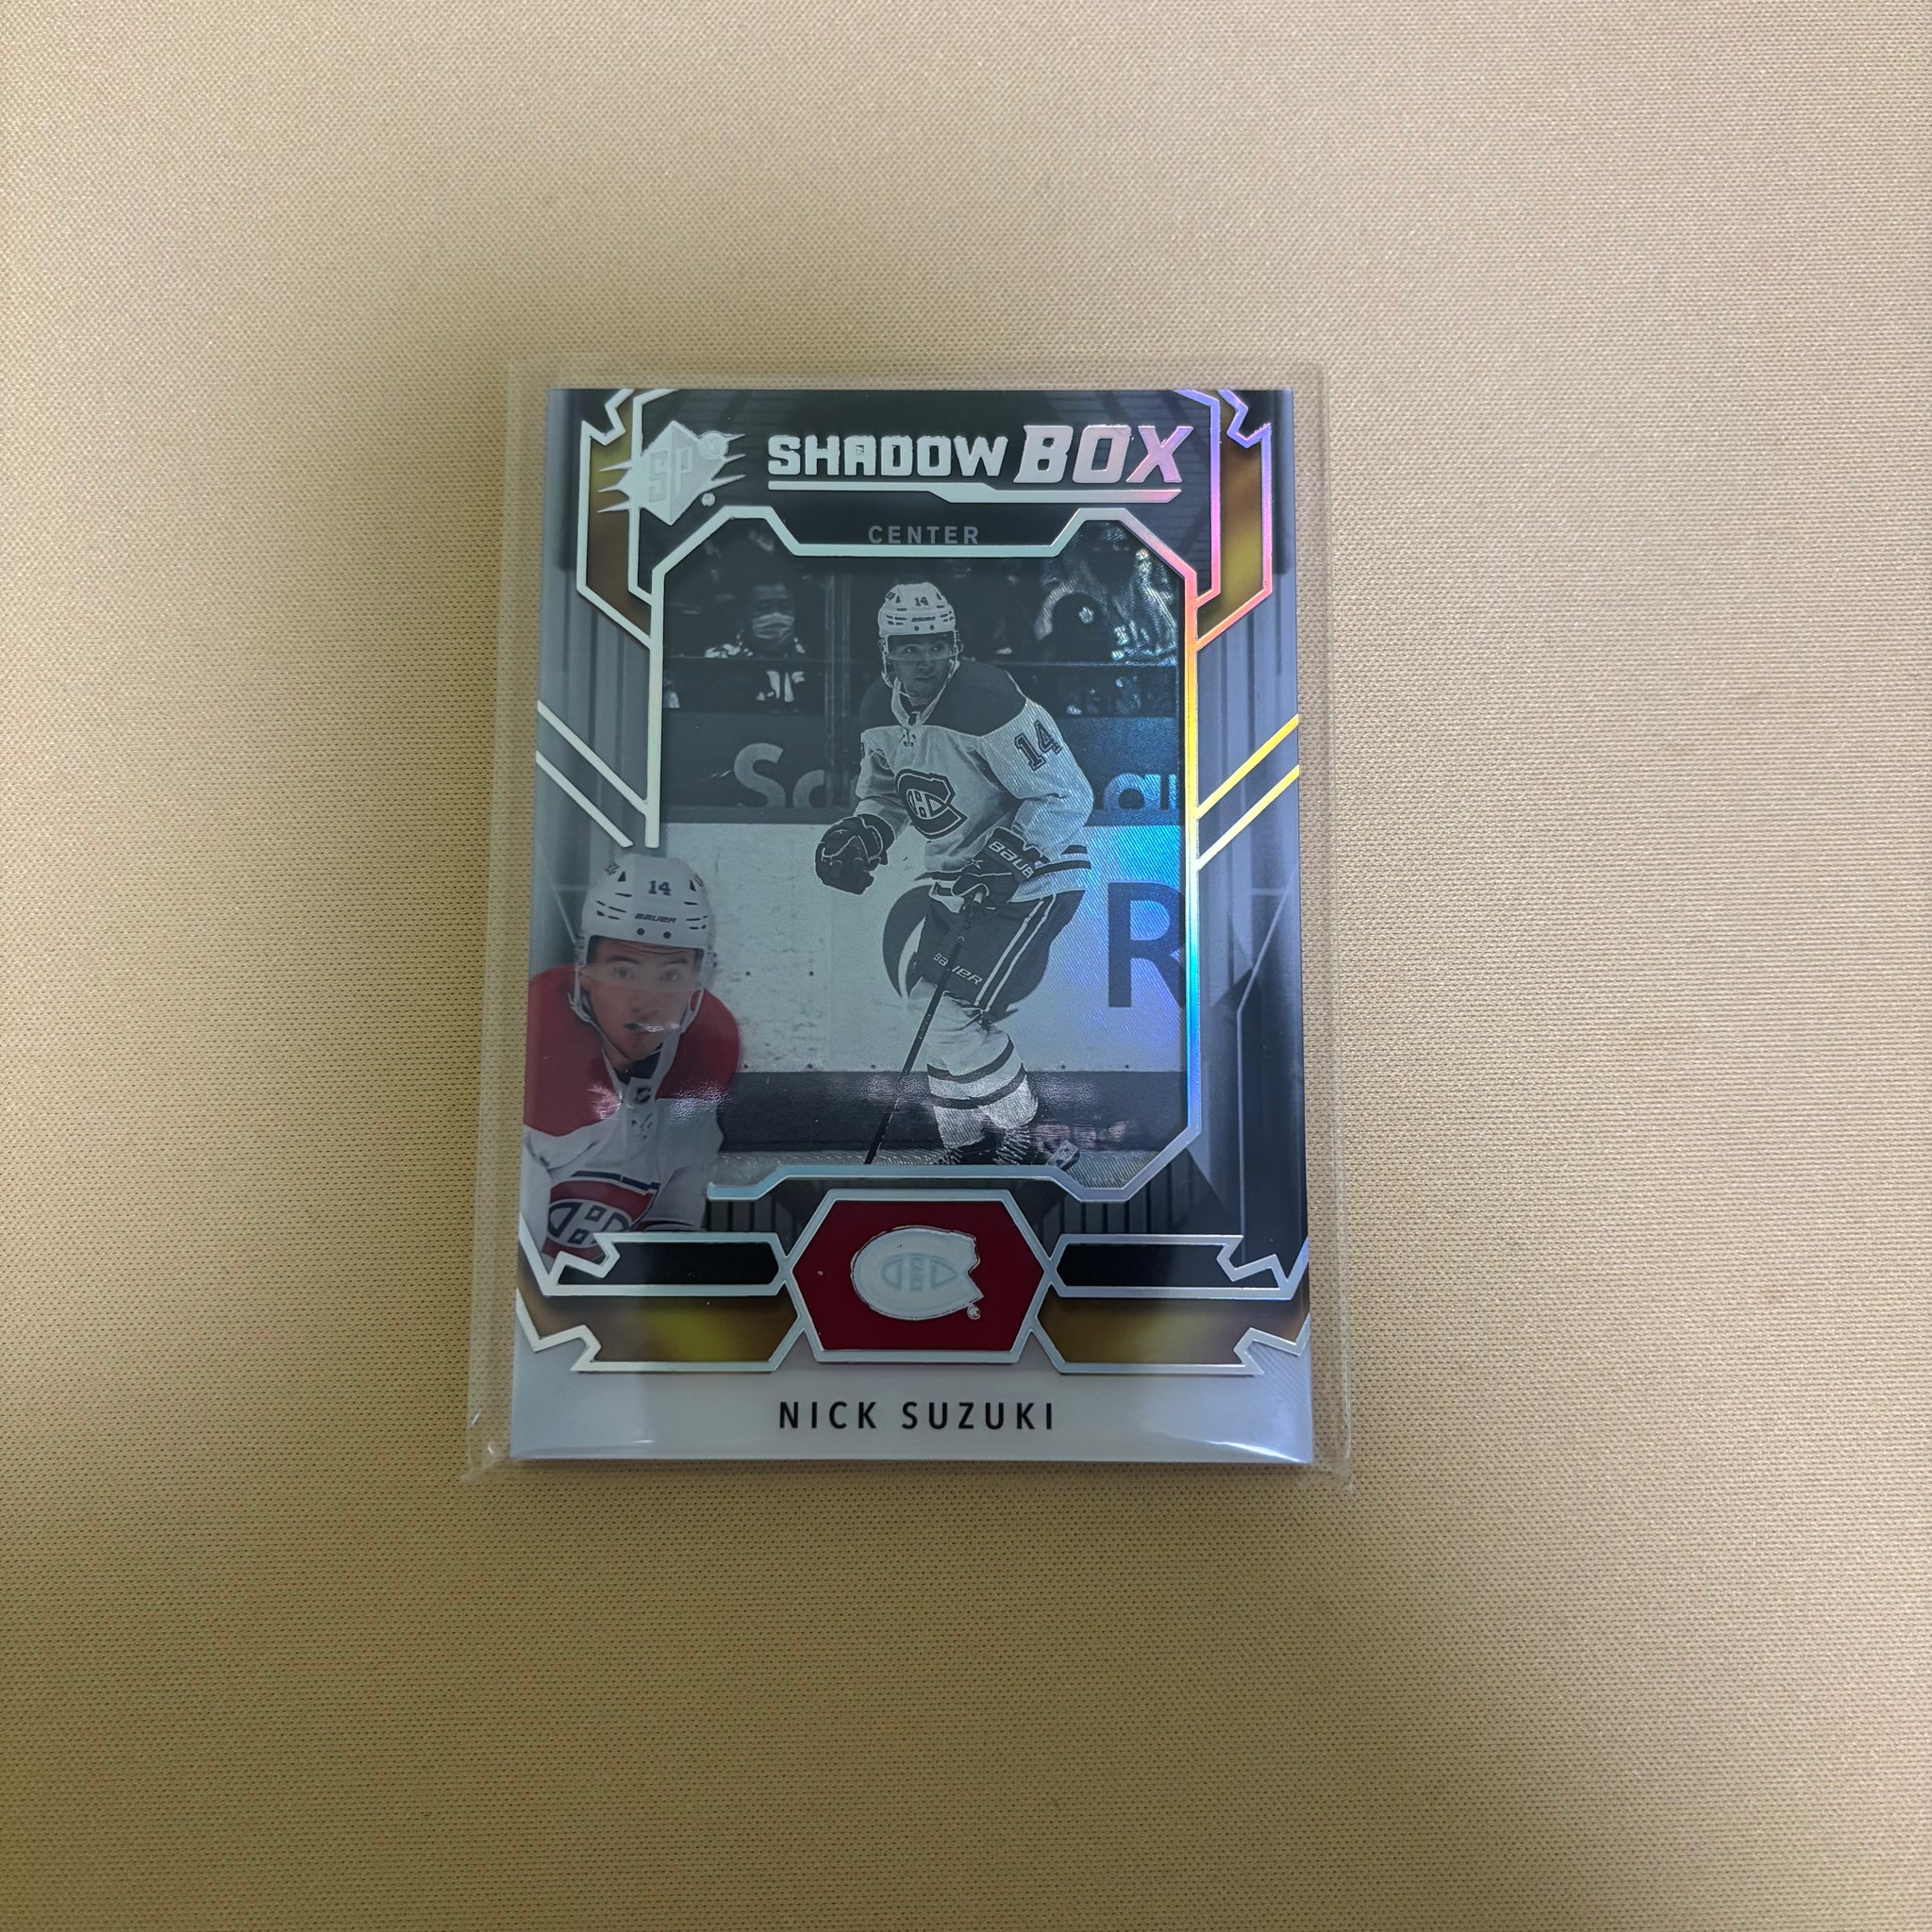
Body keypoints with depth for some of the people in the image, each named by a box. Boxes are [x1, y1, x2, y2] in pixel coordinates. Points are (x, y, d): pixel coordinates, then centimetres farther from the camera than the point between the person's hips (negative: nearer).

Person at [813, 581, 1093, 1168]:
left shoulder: (988, 702, -23)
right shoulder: (879, 711, 2)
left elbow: (1068, 796, -21)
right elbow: (882, 795, 18)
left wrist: (1002, 860, -28)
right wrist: (861, 834, -3)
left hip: (1032, 881, -8)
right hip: (957, 880, 9)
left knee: (958, 1015, -15)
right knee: (929, 1007, 9)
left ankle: (1024, 1146, 5)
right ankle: (970, 1148, 27)